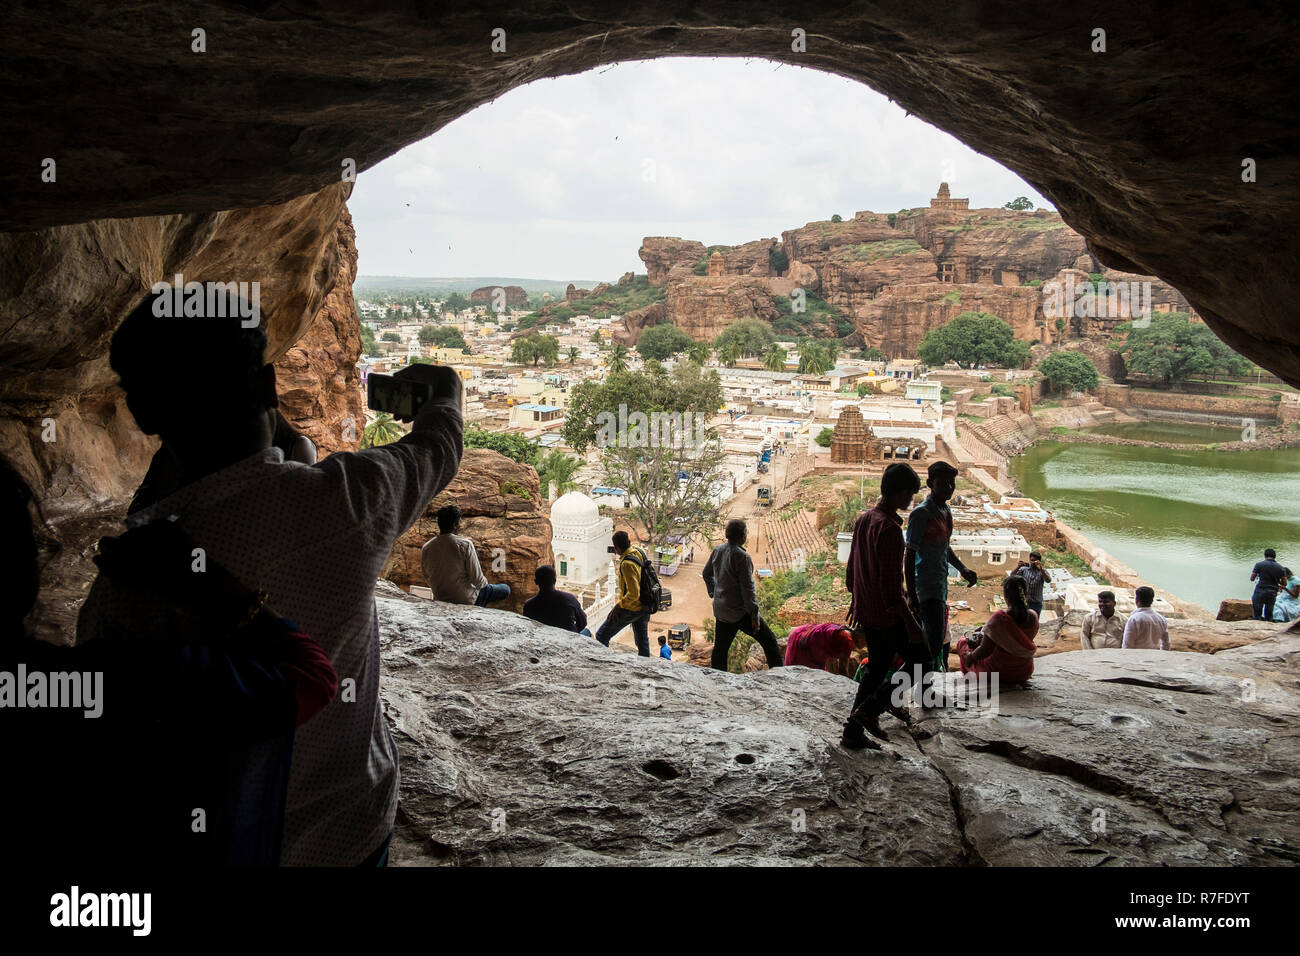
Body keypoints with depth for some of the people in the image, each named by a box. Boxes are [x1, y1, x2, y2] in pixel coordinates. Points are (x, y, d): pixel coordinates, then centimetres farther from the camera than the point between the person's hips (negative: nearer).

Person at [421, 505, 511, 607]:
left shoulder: (426, 549, -8)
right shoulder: (465, 545, -22)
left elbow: (427, 578, 6)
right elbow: (477, 580, -18)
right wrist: (484, 583, 4)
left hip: (440, 601, 6)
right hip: (467, 600, -6)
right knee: (505, 589, 13)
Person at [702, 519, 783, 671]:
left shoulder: (718, 550, 4)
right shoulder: (742, 557, -19)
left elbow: (707, 574, 17)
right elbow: (747, 588, -18)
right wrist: (754, 616, -13)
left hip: (720, 611, 8)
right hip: (740, 612, -8)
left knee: (720, 648, 14)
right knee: (770, 641, 3)